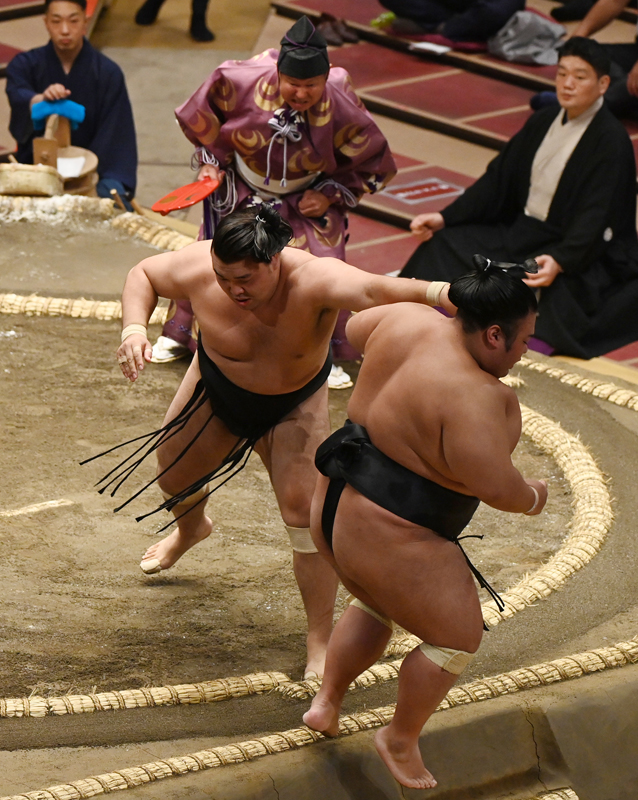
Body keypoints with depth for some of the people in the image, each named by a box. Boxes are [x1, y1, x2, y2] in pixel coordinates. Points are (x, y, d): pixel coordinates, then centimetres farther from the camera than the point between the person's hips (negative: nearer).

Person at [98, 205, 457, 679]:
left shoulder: (313, 279, -43)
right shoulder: (199, 270, -34)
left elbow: (373, 290, -63)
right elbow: (145, 275, -12)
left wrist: (435, 293, -82)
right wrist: (135, 327, -32)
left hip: (293, 407, -3)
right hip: (216, 390, 3)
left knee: (306, 512, -14)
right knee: (173, 469, 23)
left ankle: (321, 645, -2)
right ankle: (192, 528, 63)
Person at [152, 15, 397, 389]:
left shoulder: (342, 110, -29)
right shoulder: (240, 82, -30)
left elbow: (375, 166, -10)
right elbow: (200, 115, -6)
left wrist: (331, 195, -13)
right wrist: (211, 159, -5)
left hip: (307, 200, -1)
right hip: (241, 188, 1)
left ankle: (330, 355, 9)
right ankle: (177, 333, 33)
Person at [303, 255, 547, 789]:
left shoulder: (411, 320, -4)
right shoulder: (472, 397, -27)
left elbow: (357, 329, 17)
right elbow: (496, 487, -27)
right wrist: (532, 498, -6)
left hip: (336, 505, 9)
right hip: (390, 540, -9)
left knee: (376, 606, 34)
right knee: (456, 638, 13)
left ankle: (327, 703, 38)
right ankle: (401, 741, 27)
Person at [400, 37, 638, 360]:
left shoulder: (611, 140, -13)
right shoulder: (543, 122, 11)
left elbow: (595, 216, -23)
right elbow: (498, 178, 11)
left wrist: (559, 261, -40)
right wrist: (445, 218, 0)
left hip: (581, 249, -7)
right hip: (523, 230, 7)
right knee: (445, 244, -12)